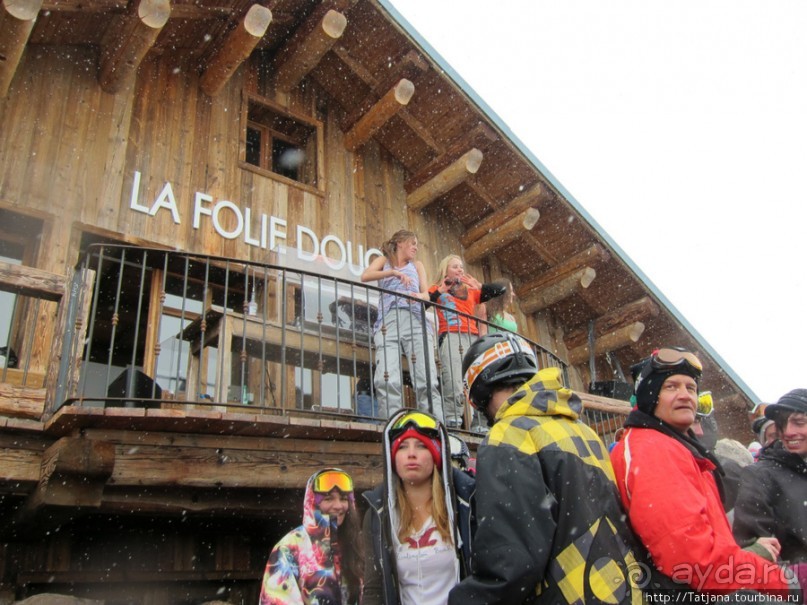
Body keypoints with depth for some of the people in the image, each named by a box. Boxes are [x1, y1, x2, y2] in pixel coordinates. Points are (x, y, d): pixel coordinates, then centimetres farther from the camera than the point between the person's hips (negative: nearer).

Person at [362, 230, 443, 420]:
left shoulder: (417, 265, 29)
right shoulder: (384, 261, 23)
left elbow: (426, 294, 14)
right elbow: (365, 276, 1)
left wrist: (418, 296, -10)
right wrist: (394, 272, -12)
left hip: (416, 320, 2)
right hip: (388, 320, -1)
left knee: (427, 381, -14)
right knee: (387, 380, -20)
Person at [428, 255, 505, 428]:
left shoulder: (471, 292, 30)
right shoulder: (437, 289, 21)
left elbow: (500, 290, 28)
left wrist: (479, 286, 16)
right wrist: (440, 291, -3)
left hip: (473, 338, 4)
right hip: (450, 336, -4)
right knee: (454, 384, -21)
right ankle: (451, 419, -26)